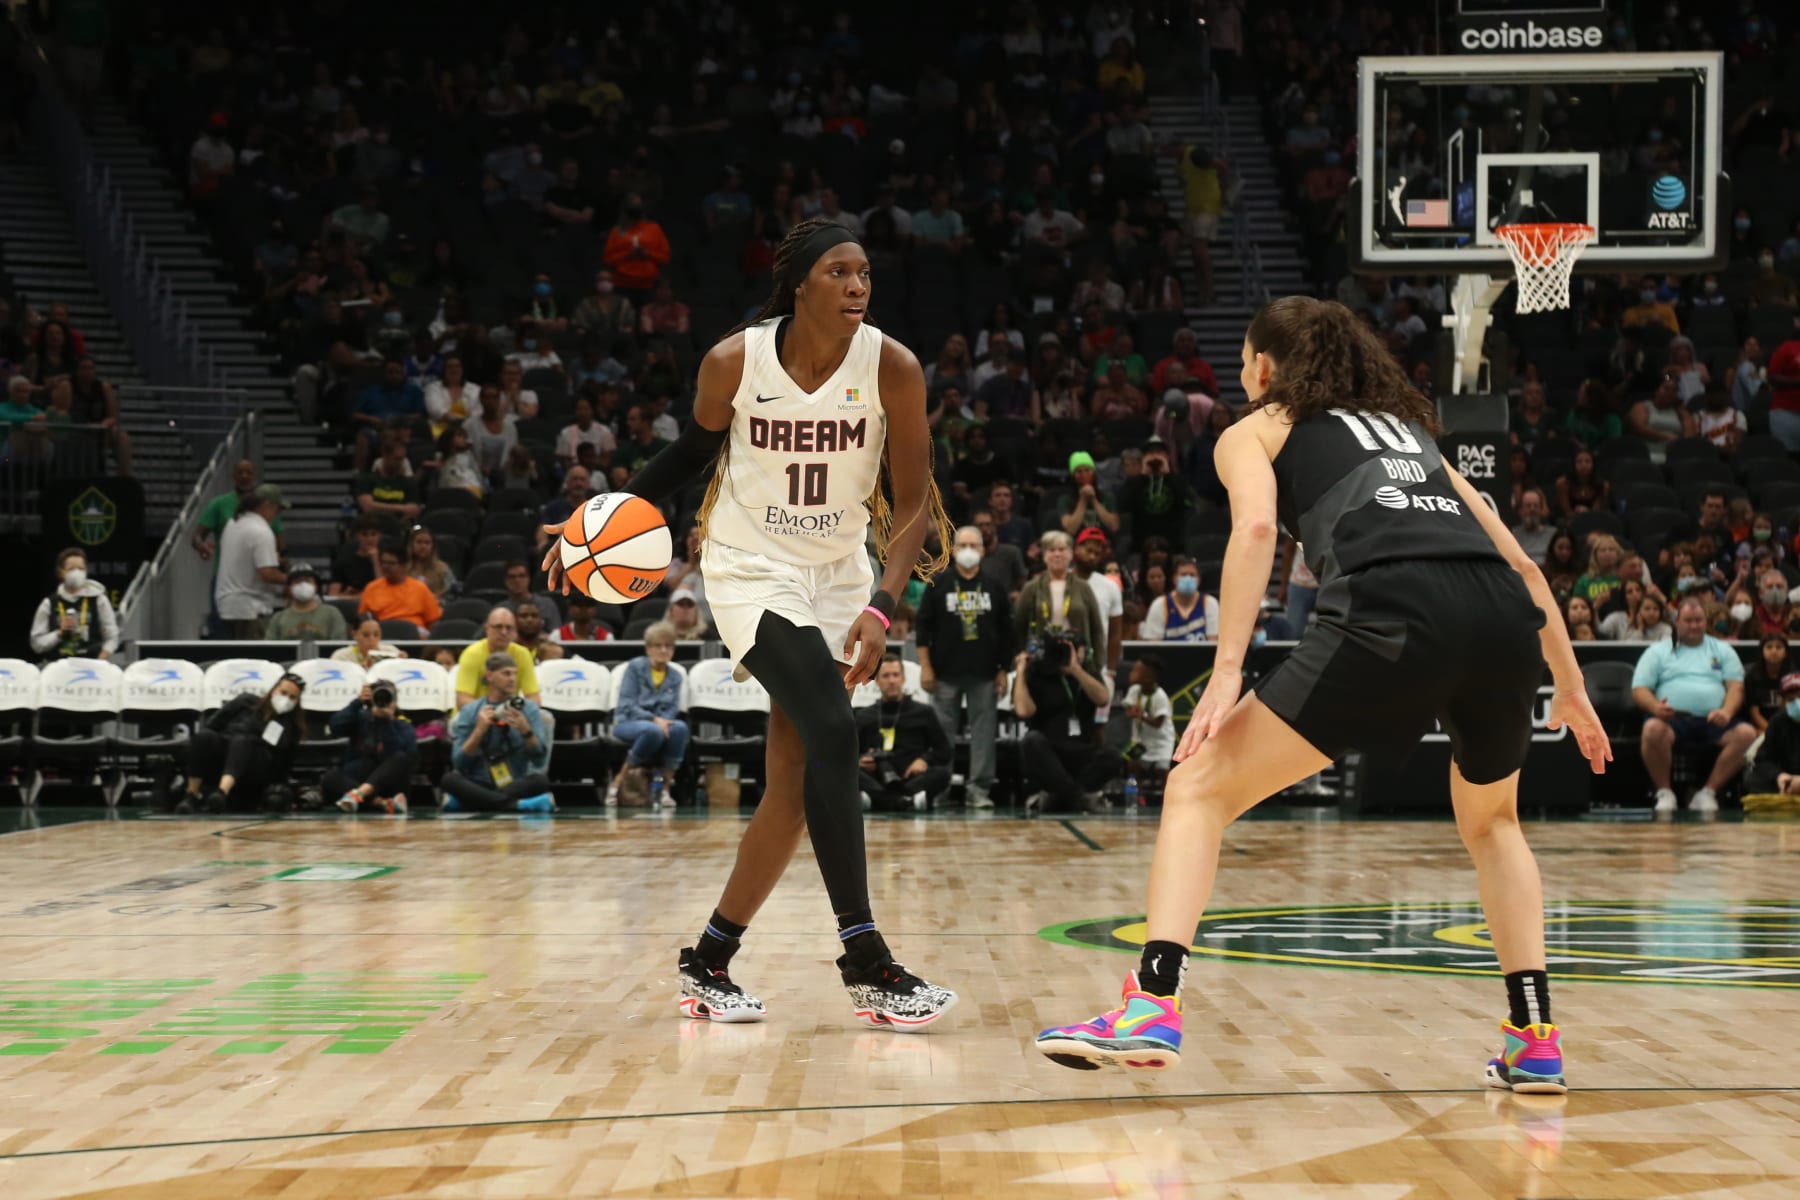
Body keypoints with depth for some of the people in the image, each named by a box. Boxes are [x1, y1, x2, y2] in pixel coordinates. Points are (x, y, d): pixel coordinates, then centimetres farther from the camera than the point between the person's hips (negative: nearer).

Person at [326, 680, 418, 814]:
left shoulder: (403, 726, 3)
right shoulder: (361, 718, 10)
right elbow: (335, 726, -10)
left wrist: (388, 722, -18)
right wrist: (358, 702, -16)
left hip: (388, 782, -2)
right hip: (356, 779, 2)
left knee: (402, 758, -29)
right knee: (328, 778, -28)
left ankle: (358, 793, -48)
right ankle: (385, 803, -43)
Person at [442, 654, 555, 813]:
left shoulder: (528, 708, 5)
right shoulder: (470, 712, 5)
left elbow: (540, 760, -3)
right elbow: (459, 764, -3)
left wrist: (526, 731, -18)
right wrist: (480, 730, -14)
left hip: (516, 785, 0)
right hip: (479, 786, 0)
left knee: (540, 781, -31)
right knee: (449, 779, -30)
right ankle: (517, 805, -37)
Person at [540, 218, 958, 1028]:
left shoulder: (891, 368, -13)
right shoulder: (735, 361, -14)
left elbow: (915, 501, -9)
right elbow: (696, 446, 6)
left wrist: (882, 605, -21)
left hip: (837, 575, 3)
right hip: (751, 570, -3)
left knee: (795, 784, 3)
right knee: (832, 735, -22)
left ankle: (709, 963, 18)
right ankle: (866, 962, -17)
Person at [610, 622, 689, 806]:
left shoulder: (675, 676, 10)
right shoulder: (635, 667, -3)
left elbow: (672, 709, 3)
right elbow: (626, 705, -10)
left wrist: (662, 721, -21)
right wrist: (654, 719, -24)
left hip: (661, 722, 4)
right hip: (627, 722, -4)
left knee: (680, 728, -32)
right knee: (653, 731, -40)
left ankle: (665, 788, -24)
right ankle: (619, 782, -21)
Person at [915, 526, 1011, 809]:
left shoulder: (995, 587, 6)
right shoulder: (938, 584, 2)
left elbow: (1006, 632, 9)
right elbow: (924, 627, 1)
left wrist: (1003, 670, 4)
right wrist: (925, 667, -5)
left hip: (984, 673, 1)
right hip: (946, 672, -1)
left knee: (984, 731, 0)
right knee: (943, 732, 2)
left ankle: (980, 788, 3)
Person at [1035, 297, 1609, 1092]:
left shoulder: (1253, 430, 23)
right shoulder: (1409, 428, 37)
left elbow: (1256, 525, -1)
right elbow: (1520, 561, 33)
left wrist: (1227, 670, -6)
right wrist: (1569, 688, 38)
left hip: (1392, 610, -5)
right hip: (1505, 616, 5)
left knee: (1199, 789, 6)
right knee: (1490, 822, 32)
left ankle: (1153, 1006, -11)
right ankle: (1534, 1041, 21)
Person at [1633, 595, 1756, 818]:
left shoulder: (1722, 650, 21)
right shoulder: (1658, 651, 18)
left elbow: (1736, 686, 10)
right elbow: (1639, 689, 8)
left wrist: (1727, 711, -13)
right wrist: (1655, 707, -15)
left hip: (1713, 721, 2)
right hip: (1673, 719, -2)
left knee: (1747, 732, -28)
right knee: (1652, 729, -37)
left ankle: (1708, 791, -17)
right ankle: (1664, 792, -17)